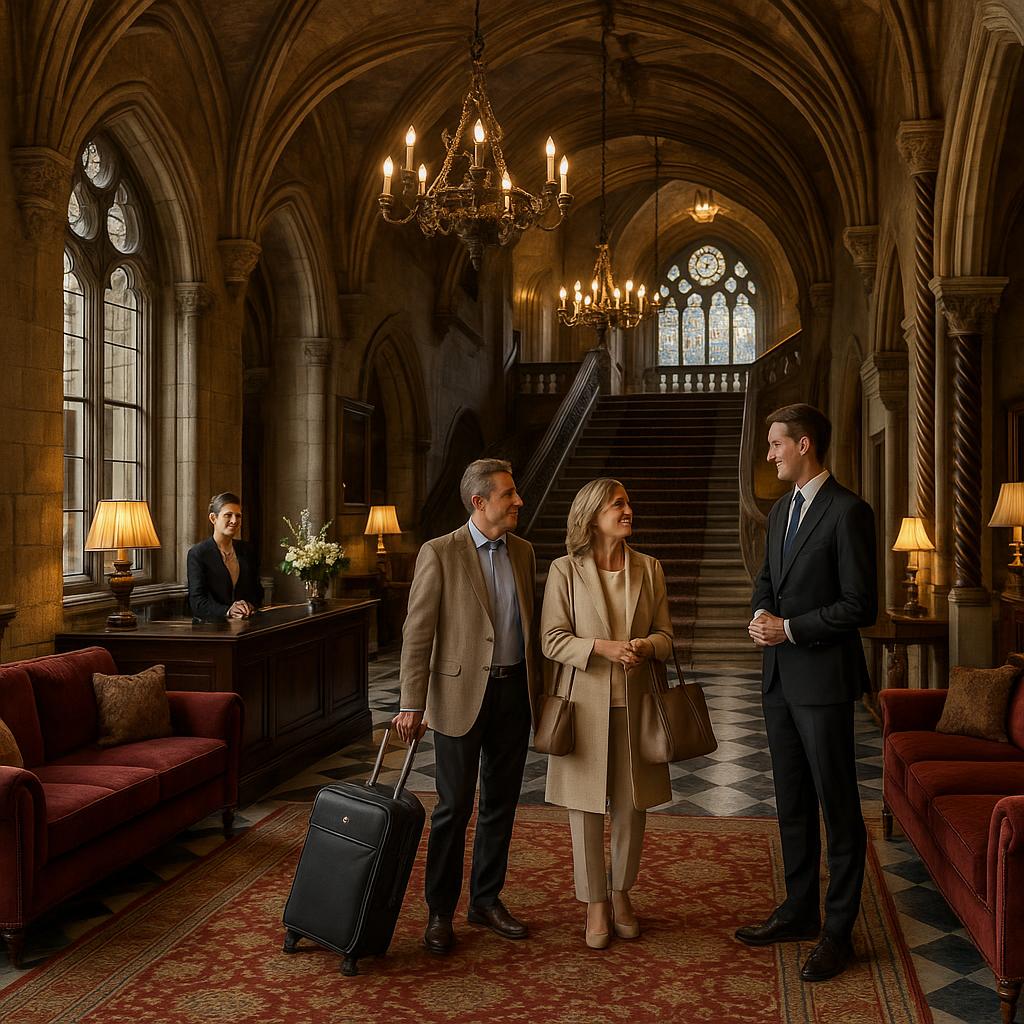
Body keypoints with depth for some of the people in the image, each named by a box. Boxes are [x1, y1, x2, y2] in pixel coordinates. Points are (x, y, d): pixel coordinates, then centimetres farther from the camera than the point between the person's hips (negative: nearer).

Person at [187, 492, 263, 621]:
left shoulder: (249, 551, 13)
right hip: (210, 626, -2)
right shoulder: (197, 553, -1)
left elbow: (258, 591, 17)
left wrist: (250, 606, -6)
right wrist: (227, 611, -23)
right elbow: (196, 601, -8)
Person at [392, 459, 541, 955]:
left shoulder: (523, 552, 9)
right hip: (463, 692, -5)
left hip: (515, 690, 5)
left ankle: (487, 900, 28)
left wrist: (538, 688, 10)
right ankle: (440, 911, 17)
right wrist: (412, 705, -13)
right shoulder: (439, 554, -8)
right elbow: (417, 633, -9)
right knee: (454, 807, 3)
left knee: (501, 803, 13)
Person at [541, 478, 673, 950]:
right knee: (587, 808, 4)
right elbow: (552, 639, -7)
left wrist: (645, 646, -15)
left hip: (634, 702, 3)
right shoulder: (565, 570, -4)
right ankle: (595, 906, 19)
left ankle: (622, 894, 29)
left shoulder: (649, 568, 6)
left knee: (632, 805, 9)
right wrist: (602, 647, -20)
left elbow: (666, 634, 8)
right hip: (586, 702, -3)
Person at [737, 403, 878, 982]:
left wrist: (791, 628, -15)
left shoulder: (848, 512, -14)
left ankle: (838, 932, 14)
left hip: (824, 679, -8)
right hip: (781, 676, 9)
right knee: (792, 802, 17)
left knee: (838, 806, 3)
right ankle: (800, 912, 31)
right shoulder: (782, 510, 13)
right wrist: (761, 617, 1)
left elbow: (861, 606, -16)